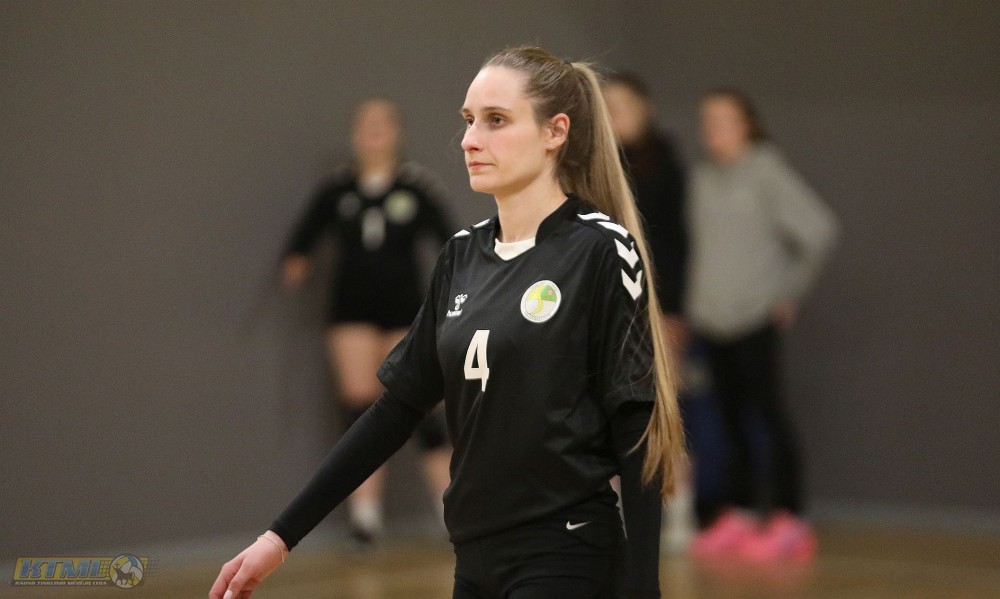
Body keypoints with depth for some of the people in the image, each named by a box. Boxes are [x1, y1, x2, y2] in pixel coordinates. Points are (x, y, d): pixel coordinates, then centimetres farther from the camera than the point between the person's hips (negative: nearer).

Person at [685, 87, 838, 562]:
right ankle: (736, 518, 12)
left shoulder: (765, 171, -5)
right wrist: (695, 299, 11)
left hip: (755, 316, -6)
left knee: (768, 412, -7)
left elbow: (818, 228, -8)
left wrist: (790, 291, -4)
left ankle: (787, 521, -5)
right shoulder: (702, 179, 13)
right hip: (711, 317, 6)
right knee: (731, 417, 7)